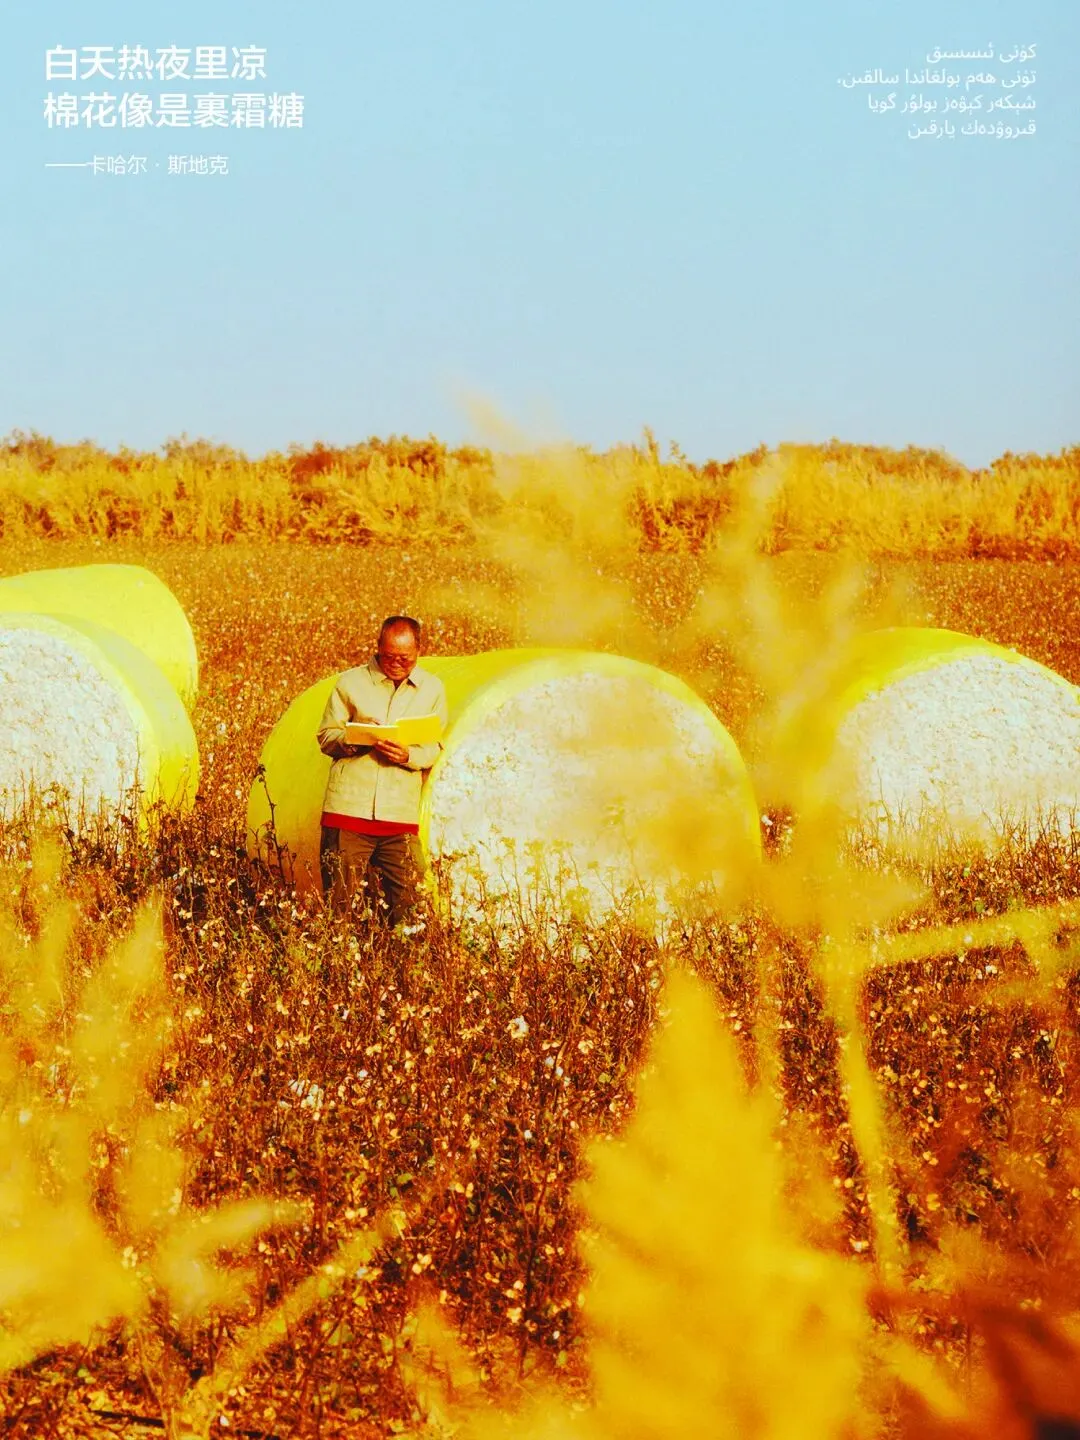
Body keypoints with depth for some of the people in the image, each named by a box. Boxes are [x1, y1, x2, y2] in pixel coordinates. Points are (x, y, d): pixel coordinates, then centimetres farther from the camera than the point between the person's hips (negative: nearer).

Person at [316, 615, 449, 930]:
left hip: (401, 814, 1)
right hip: (348, 807, -1)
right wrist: (359, 738, -14)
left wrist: (408, 755, -11)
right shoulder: (351, 682, 6)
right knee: (338, 899, -1)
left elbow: (435, 749, 11)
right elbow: (326, 737, 6)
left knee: (407, 903, -2)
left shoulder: (431, 688, 12)